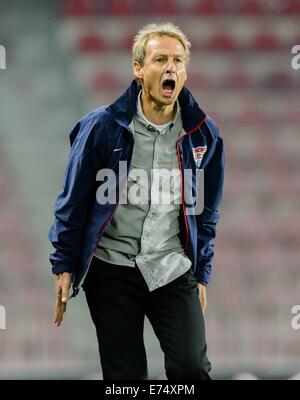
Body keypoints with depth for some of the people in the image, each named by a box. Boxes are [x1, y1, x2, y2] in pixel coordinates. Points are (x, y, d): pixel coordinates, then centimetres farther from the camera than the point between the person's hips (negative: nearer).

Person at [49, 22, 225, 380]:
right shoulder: (102, 126, -9)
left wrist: (202, 273, 12)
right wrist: (64, 265, -1)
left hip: (173, 270, 2)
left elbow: (206, 210, 10)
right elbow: (73, 200, -1)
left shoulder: (203, 133, 0)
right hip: (112, 267, -2)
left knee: (191, 369, -10)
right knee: (125, 376, 4)